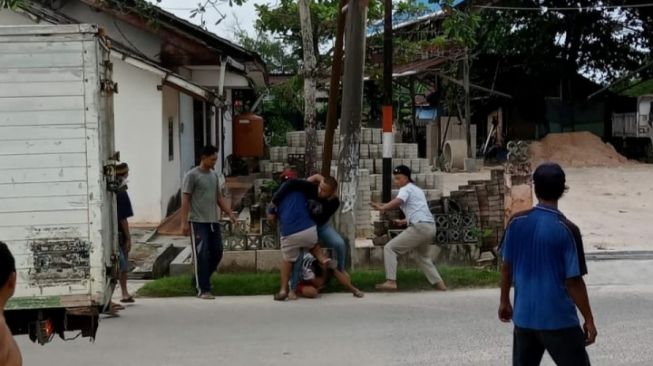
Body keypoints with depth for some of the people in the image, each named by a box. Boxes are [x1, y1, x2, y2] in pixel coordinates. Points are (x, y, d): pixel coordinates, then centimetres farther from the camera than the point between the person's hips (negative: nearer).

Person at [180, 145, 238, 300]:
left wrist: (230, 213, 8)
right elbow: (185, 200, -9)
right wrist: (184, 222, -15)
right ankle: (203, 289, 0)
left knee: (217, 253, 7)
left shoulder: (214, 175, 14)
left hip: (214, 221, 7)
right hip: (198, 222, -7)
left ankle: (200, 280, 25)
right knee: (202, 256, -6)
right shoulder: (192, 175, -7)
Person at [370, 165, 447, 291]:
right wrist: (405, 221, 37)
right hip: (430, 227, 9)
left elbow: (397, 202, -22)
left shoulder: (406, 189, 0)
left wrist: (381, 207, -30)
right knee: (422, 256, 32)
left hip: (419, 227, -9)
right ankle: (438, 283, 28)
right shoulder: (417, 190, 27)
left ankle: (391, 281, -15)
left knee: (389, 248, -5)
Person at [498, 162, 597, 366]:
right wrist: (589, 320, -4)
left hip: (524, 317, 5)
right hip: (559, 320, -4)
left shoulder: (516, 222, -3)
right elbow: (574, 281, -13)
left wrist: (504, 301, 20)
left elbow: (506, 267, 6)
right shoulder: (567, 230, -15)